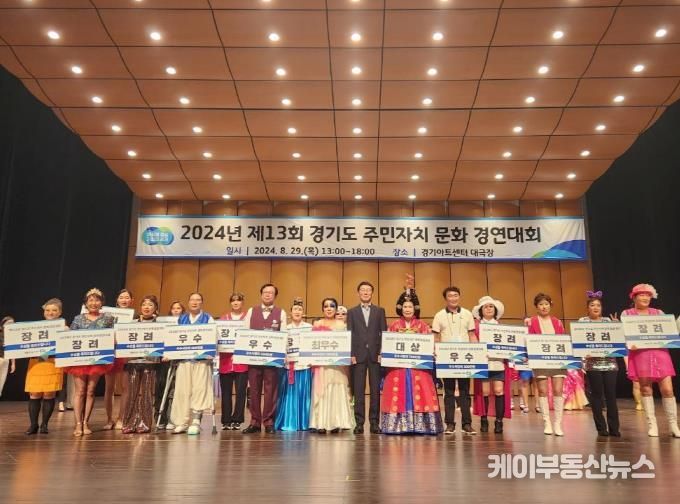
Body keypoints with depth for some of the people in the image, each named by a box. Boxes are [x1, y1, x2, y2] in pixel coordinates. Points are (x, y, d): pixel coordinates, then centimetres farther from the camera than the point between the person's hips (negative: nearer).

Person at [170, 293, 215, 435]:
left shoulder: (208, 319, 6)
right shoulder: (181, 319, 16)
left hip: (202, 359, -3)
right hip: (184, 358, 3)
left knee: (199, 389, -5)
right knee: (182, 390, 0)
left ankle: (195, 421, 0)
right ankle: (181, 422, 7)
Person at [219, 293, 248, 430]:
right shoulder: (223, 318, 12)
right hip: (226, 360, 2)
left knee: (240, 392, -1)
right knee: (226, 392, 4)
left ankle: (236, 421, 7)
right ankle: (226, 421, 11)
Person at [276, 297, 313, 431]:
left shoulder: (309, 327, 5)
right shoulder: (285, 328, 8)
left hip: (304, 365, -1)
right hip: (289, 366, 1)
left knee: (303, 395, 3)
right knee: (289, 395, 3)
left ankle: (303, 423, 12)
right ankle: (287, 423, 12)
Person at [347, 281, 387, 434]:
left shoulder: (379, 311, 11)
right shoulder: (352, 312, 11)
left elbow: (384, 333, 6)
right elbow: (349, 334, 5)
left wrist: (381, 353, -4)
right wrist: (351, 354, -5)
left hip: (375, 355, 0)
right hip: (358, 355, 0)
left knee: (376, 389, 0)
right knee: (358, 390, 0)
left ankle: (374, 422, 7)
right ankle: (359, 422, 5)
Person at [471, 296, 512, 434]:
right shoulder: (476, 325, 5)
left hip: (499, 362, 2)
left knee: (499, 390, -3)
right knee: (484, 391, 0)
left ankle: (499, 421, 5)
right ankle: (484, 420, 13)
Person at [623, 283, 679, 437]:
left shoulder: (658, 313, 16)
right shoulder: (627, 314, 7)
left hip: (660, 353, 2)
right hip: (640, 354, -2)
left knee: (667, 389, -4)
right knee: (645, 388, 1)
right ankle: (652, 424, 10)